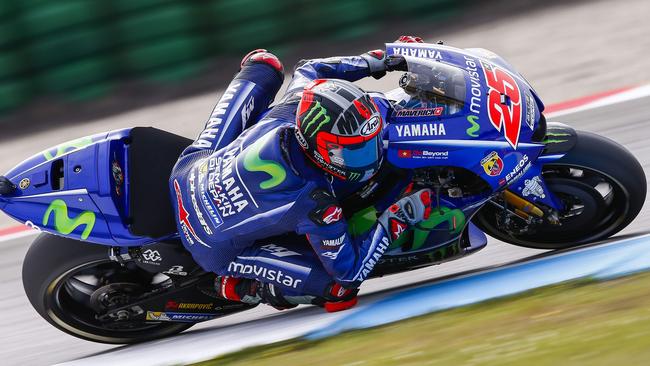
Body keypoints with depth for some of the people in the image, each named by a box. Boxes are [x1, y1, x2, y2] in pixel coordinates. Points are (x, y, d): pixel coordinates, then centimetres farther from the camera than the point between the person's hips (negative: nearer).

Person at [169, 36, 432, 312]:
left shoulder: (296, 108, -22)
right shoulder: (315, 205, -36)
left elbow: (308, 69, 4)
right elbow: (349, 269, -22)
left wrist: (370, 62, 4)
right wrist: (398, 218, -21)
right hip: (212, 248, -6)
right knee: (341, 288, -14)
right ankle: (235, 286, 2)